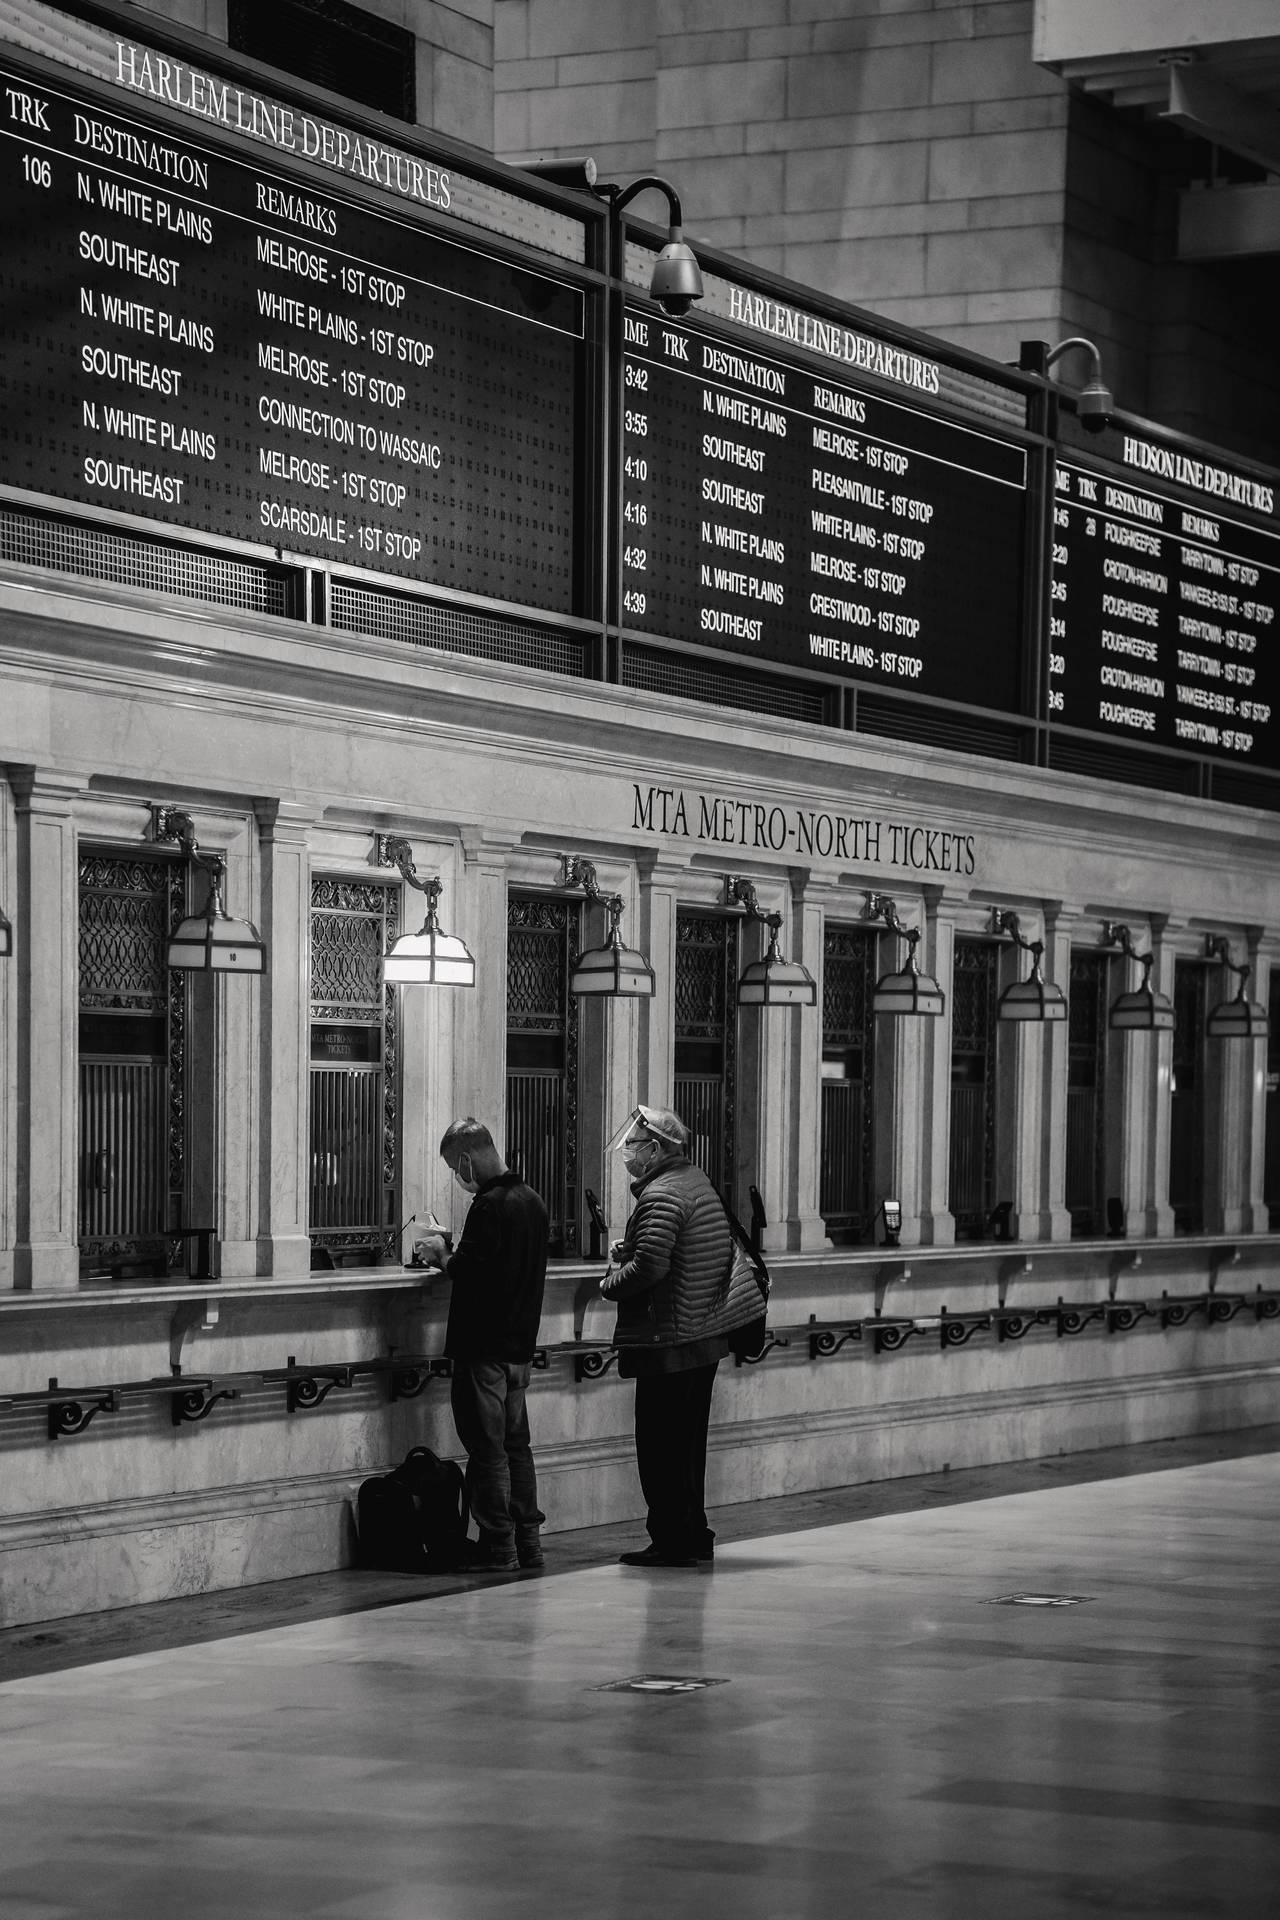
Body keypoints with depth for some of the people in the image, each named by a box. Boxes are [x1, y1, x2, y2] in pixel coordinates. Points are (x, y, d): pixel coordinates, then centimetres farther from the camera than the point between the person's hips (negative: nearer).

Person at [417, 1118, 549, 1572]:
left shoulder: (489, 1206, -17)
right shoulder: (532, 1201, 10)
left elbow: (468, 1271, -22)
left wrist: (441, 1254, -4)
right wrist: (456, 1257, 16)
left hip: (484, 1347, -9)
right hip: (520, 1344, 9)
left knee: (487, 1448, -4)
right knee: (517, 1443, 15)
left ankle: (498, 1547, -3)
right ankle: (528, 1542, 17)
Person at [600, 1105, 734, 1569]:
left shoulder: (662, 1195, -17)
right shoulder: (698, 1183, 14)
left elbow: (649, 1267, -26)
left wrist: (611, 1282, -8)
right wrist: (628, 1250, 10)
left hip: (667, 1341, -10)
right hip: (704, 1337, 10)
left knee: (661, 1448, -3)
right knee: (687, 1444, 17)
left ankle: (672, 1540, -2)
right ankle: (694, 1535, 23)